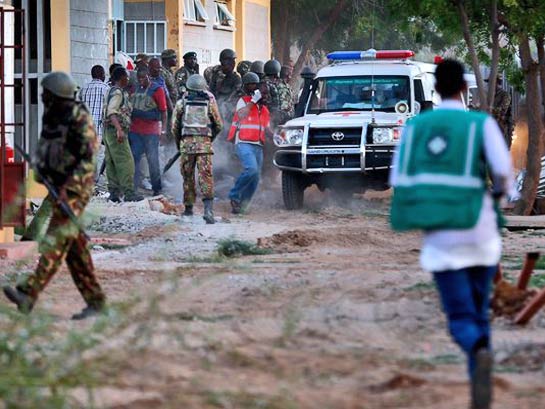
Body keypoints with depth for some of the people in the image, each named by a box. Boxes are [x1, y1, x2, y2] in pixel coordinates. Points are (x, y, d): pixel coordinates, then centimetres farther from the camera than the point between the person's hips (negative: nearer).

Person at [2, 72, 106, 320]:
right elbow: (43, 151, 23)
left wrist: (67, 187, -23)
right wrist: (42, 170, 3)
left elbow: (88, 158, -17)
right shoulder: (51, 117, 10)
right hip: (57, 186, 9)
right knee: (74, 245, 9)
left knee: (57, 240, -17)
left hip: (76, 187, -9)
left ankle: (29, 294, -31)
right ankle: (95, 300, 15)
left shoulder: (79, 118, -13)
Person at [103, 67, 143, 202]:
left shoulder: (111, 91, 17)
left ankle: (114, 192, 11)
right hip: (116, 130, -10)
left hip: (109, 130, 10)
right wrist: (119, 129, -34)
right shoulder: (118, 92, -13)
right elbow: (112, 112, -25)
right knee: (126, 162, -10)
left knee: (112, 163, 9)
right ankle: (128, 192, -13)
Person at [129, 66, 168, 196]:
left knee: (153, 160, 0)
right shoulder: (135, 89, 12)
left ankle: (157, 189, 9)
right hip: (135, 130, 5)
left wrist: (163, 128, -11)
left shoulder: (157, 90, -3)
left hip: (151, 130, -5)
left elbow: (163, 111, -4)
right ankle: (133, 188, 3)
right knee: (134, 159, 1)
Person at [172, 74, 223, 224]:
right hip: (205, 143, 0)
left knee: (188, 176, 14)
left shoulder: (181, 103, 6)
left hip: (187, 143, 0)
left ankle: (188, 207, 20)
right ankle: (208, 209, -18)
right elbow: (219, 125, 12)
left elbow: (174, 127, 7)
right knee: (206, 176, -5)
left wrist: (180, 140, 23)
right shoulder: (210, 102, 7)